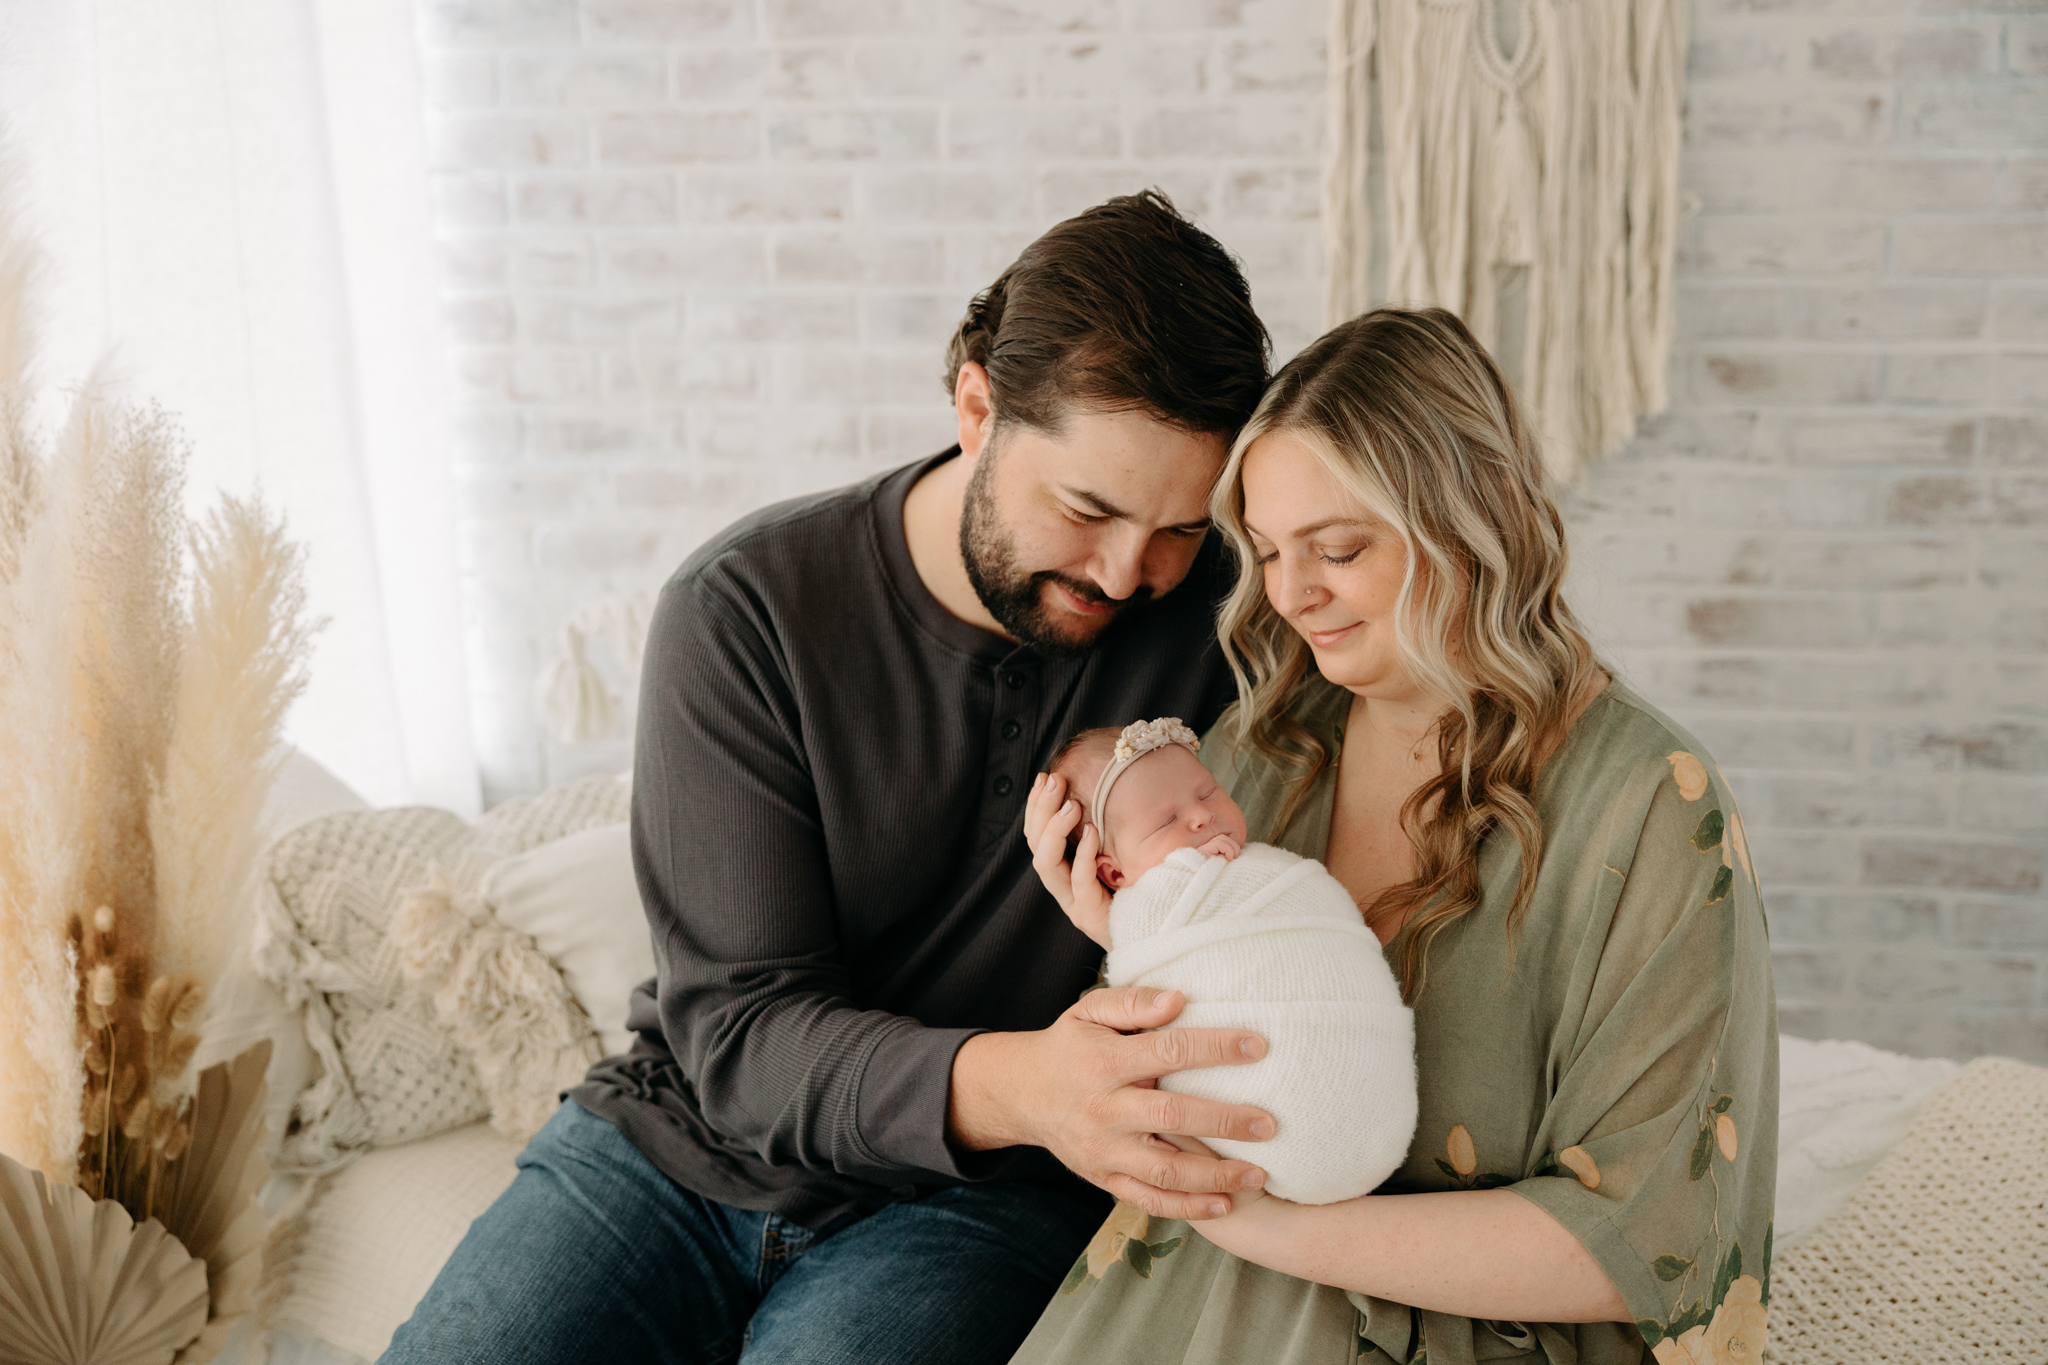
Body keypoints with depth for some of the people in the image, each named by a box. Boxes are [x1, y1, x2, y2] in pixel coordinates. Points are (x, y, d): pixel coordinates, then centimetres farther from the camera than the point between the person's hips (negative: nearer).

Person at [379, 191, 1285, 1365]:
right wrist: (1010, 1083, -38)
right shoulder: (746, 610, -14)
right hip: (687, 1143, 1)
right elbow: (739, 1032, -18)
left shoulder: (1212, 613, -9)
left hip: (977, 1194, 0)